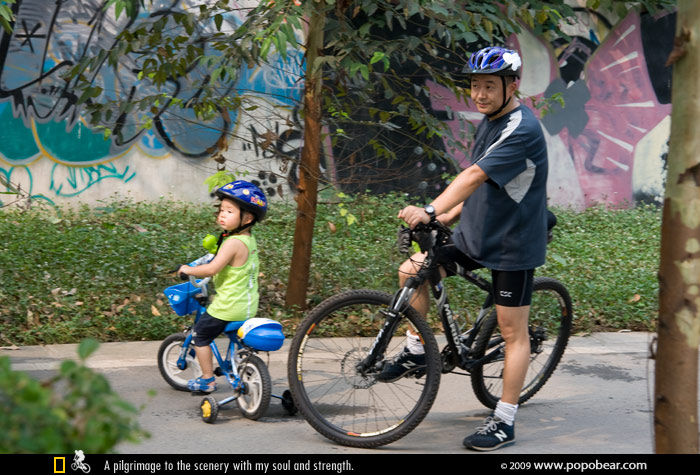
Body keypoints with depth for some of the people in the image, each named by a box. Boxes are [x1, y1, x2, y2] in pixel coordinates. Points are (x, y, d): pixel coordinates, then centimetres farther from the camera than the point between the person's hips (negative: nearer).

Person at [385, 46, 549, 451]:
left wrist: (431, 211, -41)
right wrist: (452, 213, 11)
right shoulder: (488, 124, 9)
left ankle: (504, 422, 8)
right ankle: (416, 351, 16)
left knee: (513, 332, 0)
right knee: (411, 270, -2)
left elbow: (475, 176, -32)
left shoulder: (523, 129, -20)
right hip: (475, 235, 8)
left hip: (512, 243, -8)